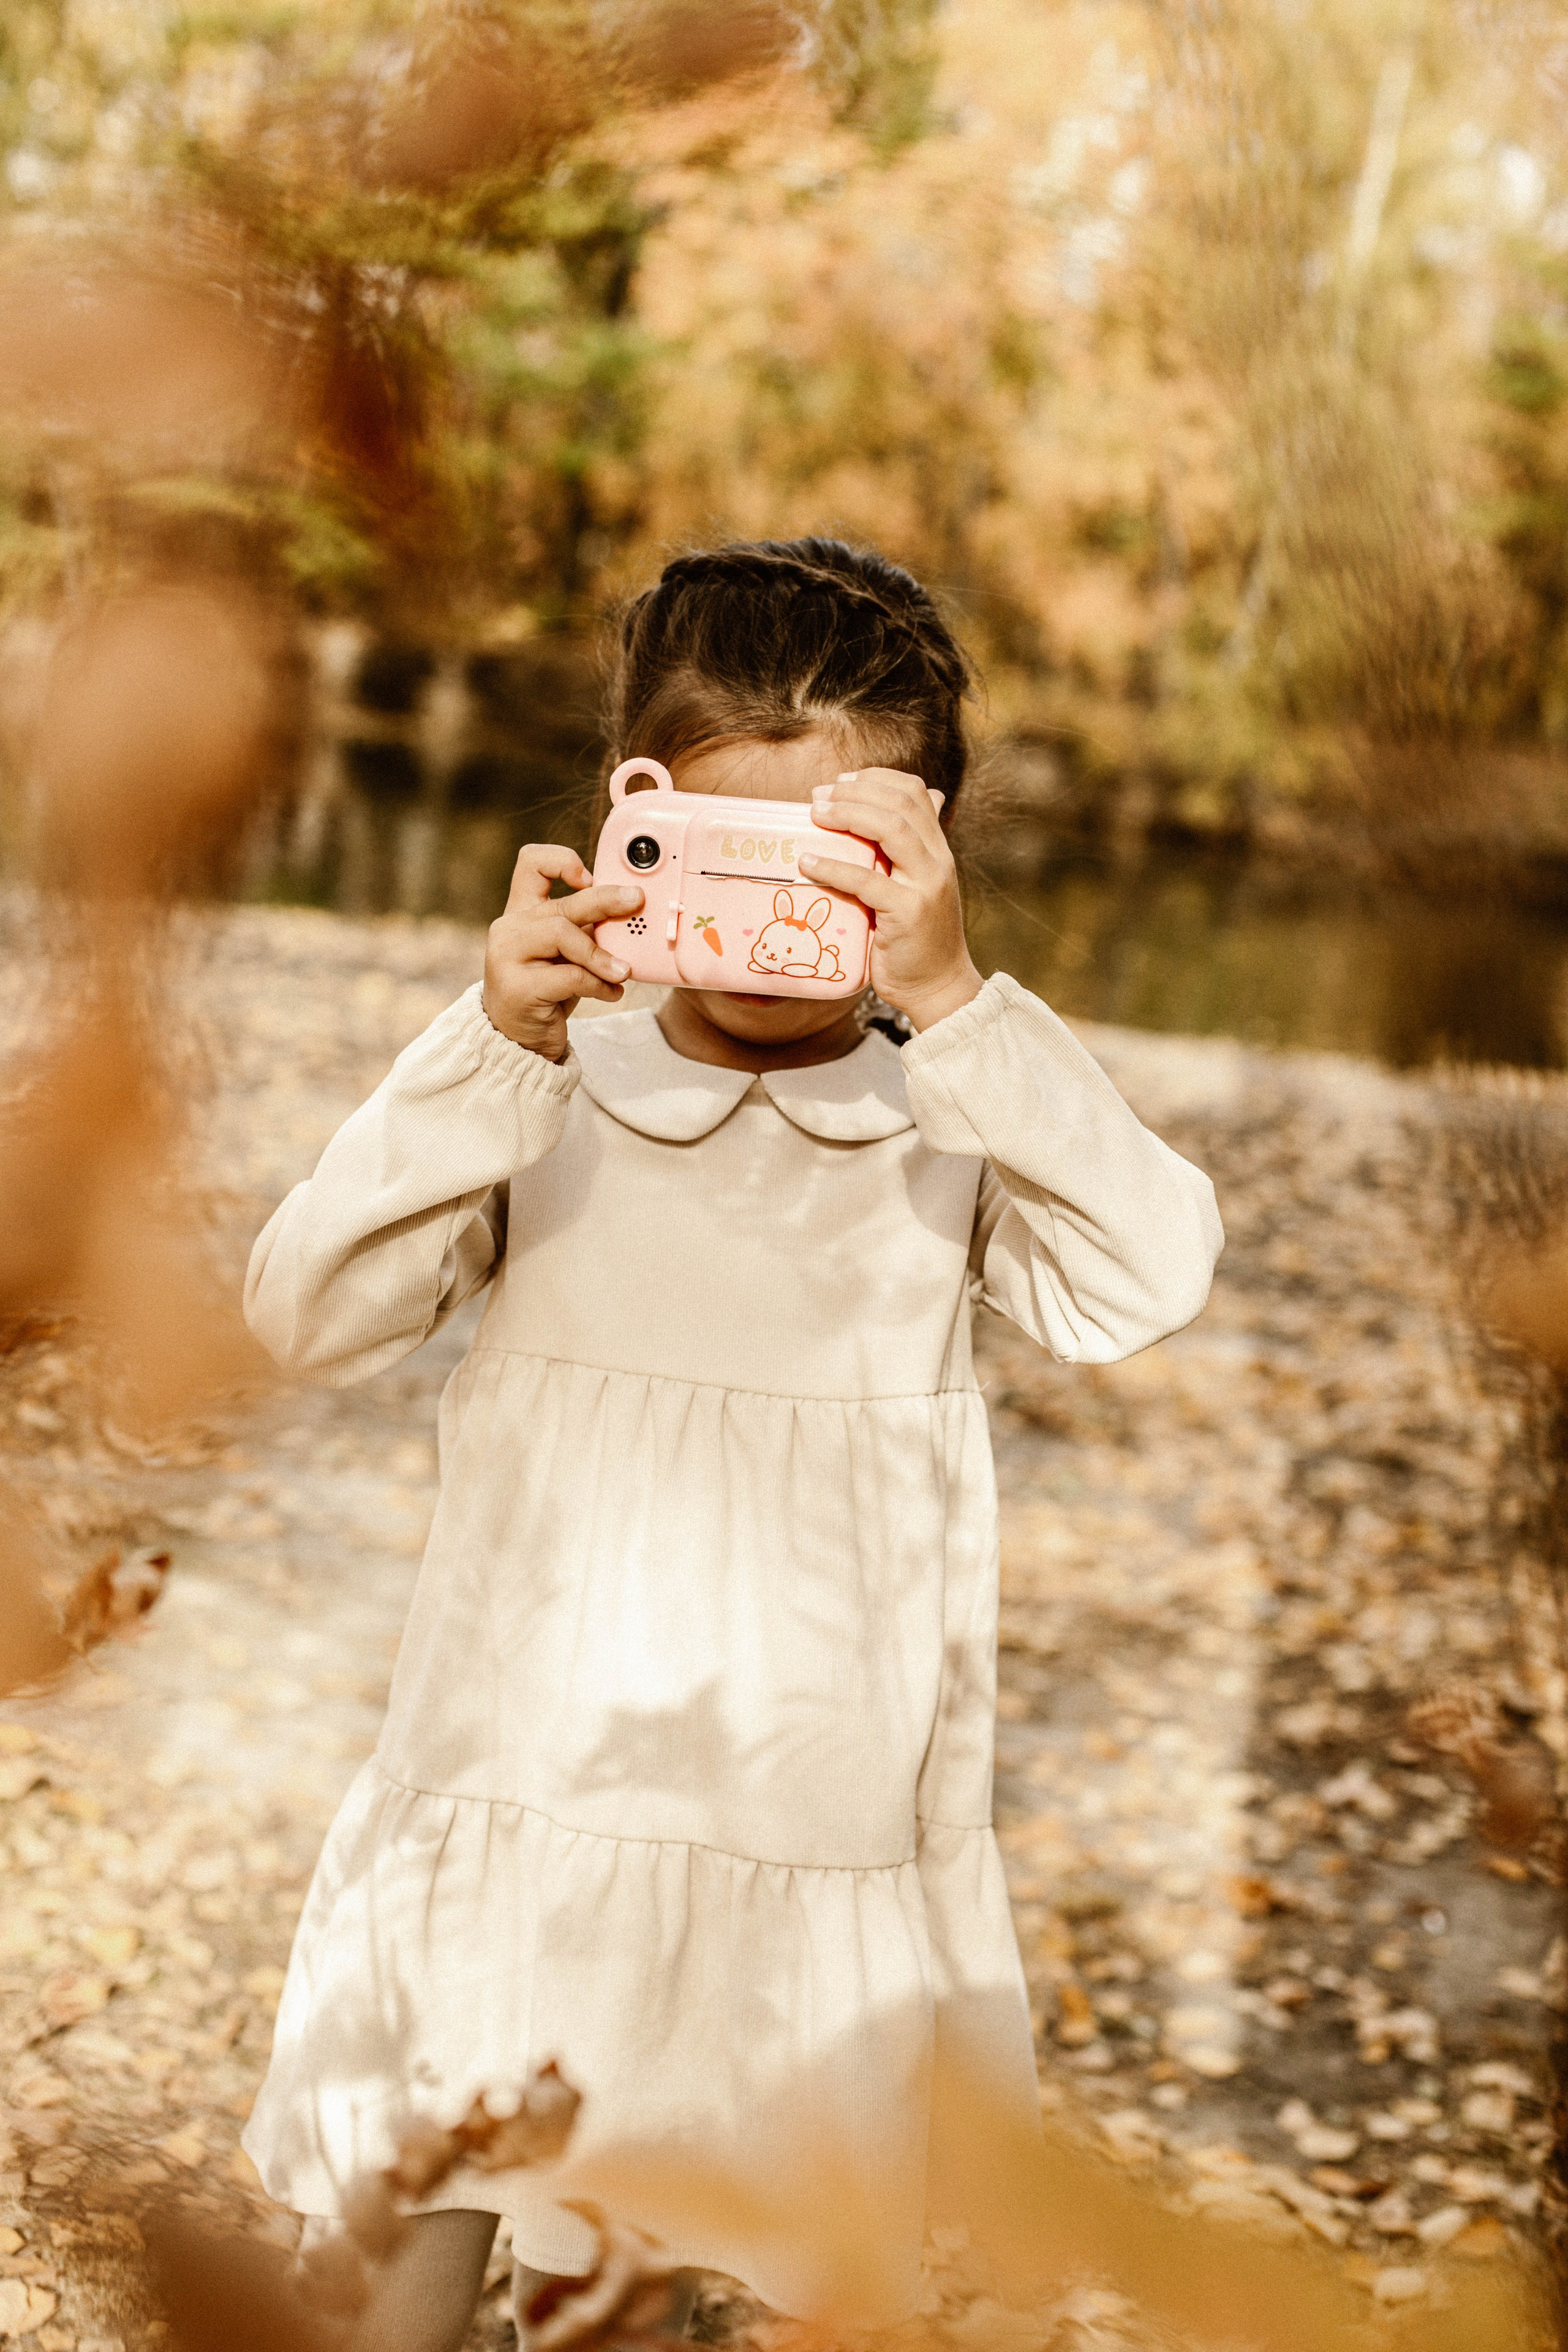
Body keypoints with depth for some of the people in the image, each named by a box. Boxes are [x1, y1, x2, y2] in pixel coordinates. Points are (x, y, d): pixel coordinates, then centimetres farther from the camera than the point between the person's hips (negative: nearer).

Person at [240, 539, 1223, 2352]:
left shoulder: (959, 1131, -2)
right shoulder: (541, 1108, 0)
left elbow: (1145, 1283, -20)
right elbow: (305, 1315, -11)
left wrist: (950, 999, -27)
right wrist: (499, 1038, -21)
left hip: (827, 1843, 0)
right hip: (527, 1790, 0)